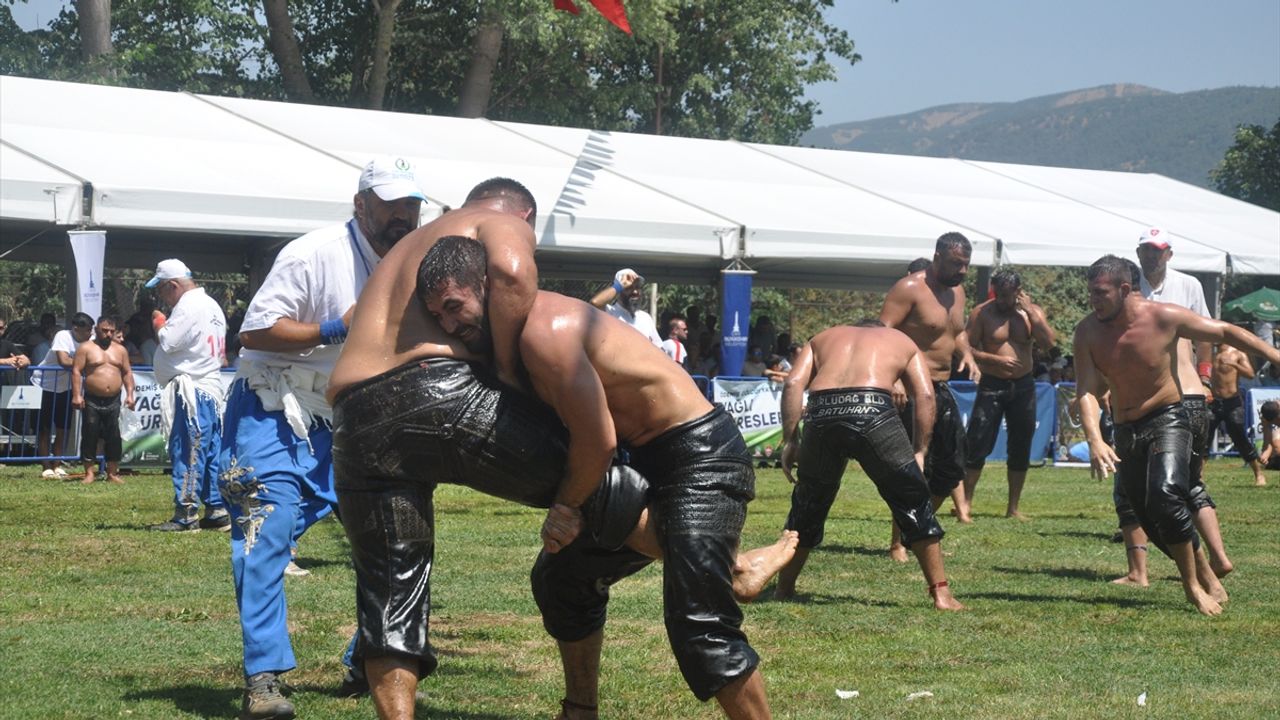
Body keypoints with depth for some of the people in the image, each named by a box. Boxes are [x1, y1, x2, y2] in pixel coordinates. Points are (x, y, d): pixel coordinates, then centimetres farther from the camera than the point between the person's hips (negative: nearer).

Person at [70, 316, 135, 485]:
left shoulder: (120, 350, 13)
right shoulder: (86, 348, 1)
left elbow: (127, 373, 15)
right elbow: (76, 371, -5)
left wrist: (129, 394, 3)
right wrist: (76, 395, -14)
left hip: (113, 401, 3)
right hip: (92, 401, -3)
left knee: (114, 438, 2)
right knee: (89, 437, -3)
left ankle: (112, 473, 9)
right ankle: (89, 473, 2)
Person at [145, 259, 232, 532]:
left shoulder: (188, 306, -12)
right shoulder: (211, 305, 20)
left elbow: (169, 341, -18)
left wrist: (159, 323, 1)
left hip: (191, 392, -10)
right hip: (211, 387, 10)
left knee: (186, 453, -9)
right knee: (210, 453, 10)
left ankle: (186, 514, -10)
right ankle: (218, 511, 11)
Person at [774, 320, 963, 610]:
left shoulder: (824, 338, 35)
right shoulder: (901, 341, 32)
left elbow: (793, 384, 15)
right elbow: (925, 395, 14)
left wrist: (789, 440, 13)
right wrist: (919, 452, 15)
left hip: (822, 412, 2)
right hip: (873, 410, -2)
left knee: (808, 505, 22)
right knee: (914, 503, 12)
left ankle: (783, 590, 30)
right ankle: (941, 593, 11)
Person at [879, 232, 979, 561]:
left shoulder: (957, 291, 14)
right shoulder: (909, 289, -13)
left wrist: (966, 353, 5)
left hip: (942, 390, 9)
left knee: (952, 467, 12)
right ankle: (898, 543, 0)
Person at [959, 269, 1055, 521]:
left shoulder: (1033, 312, 3)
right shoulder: (982, 313, -4)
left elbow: (1048, 342, -11)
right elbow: (967, 347, -7)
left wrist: (1030, 313, -15)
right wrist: (996, 359, -17)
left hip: (1023, 386, 3)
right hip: (992, 385, -3)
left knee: (1020, 448, 7)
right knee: (978, 444, -9)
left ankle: (1013, 507, 16)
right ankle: (965, 503, -3)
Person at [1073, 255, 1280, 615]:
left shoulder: (1165, 318, -15)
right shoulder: (1088, 332, -8)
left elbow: (1225, 332, -1)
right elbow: (1086, 392, -14)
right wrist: (1095, 441, -30)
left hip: (1167, 420, -4)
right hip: (1125, 432, 4)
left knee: (1166, 495, -26)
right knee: (1149, 518, 1)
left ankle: (1194, 585, -12)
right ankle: (1207, 578, 20)